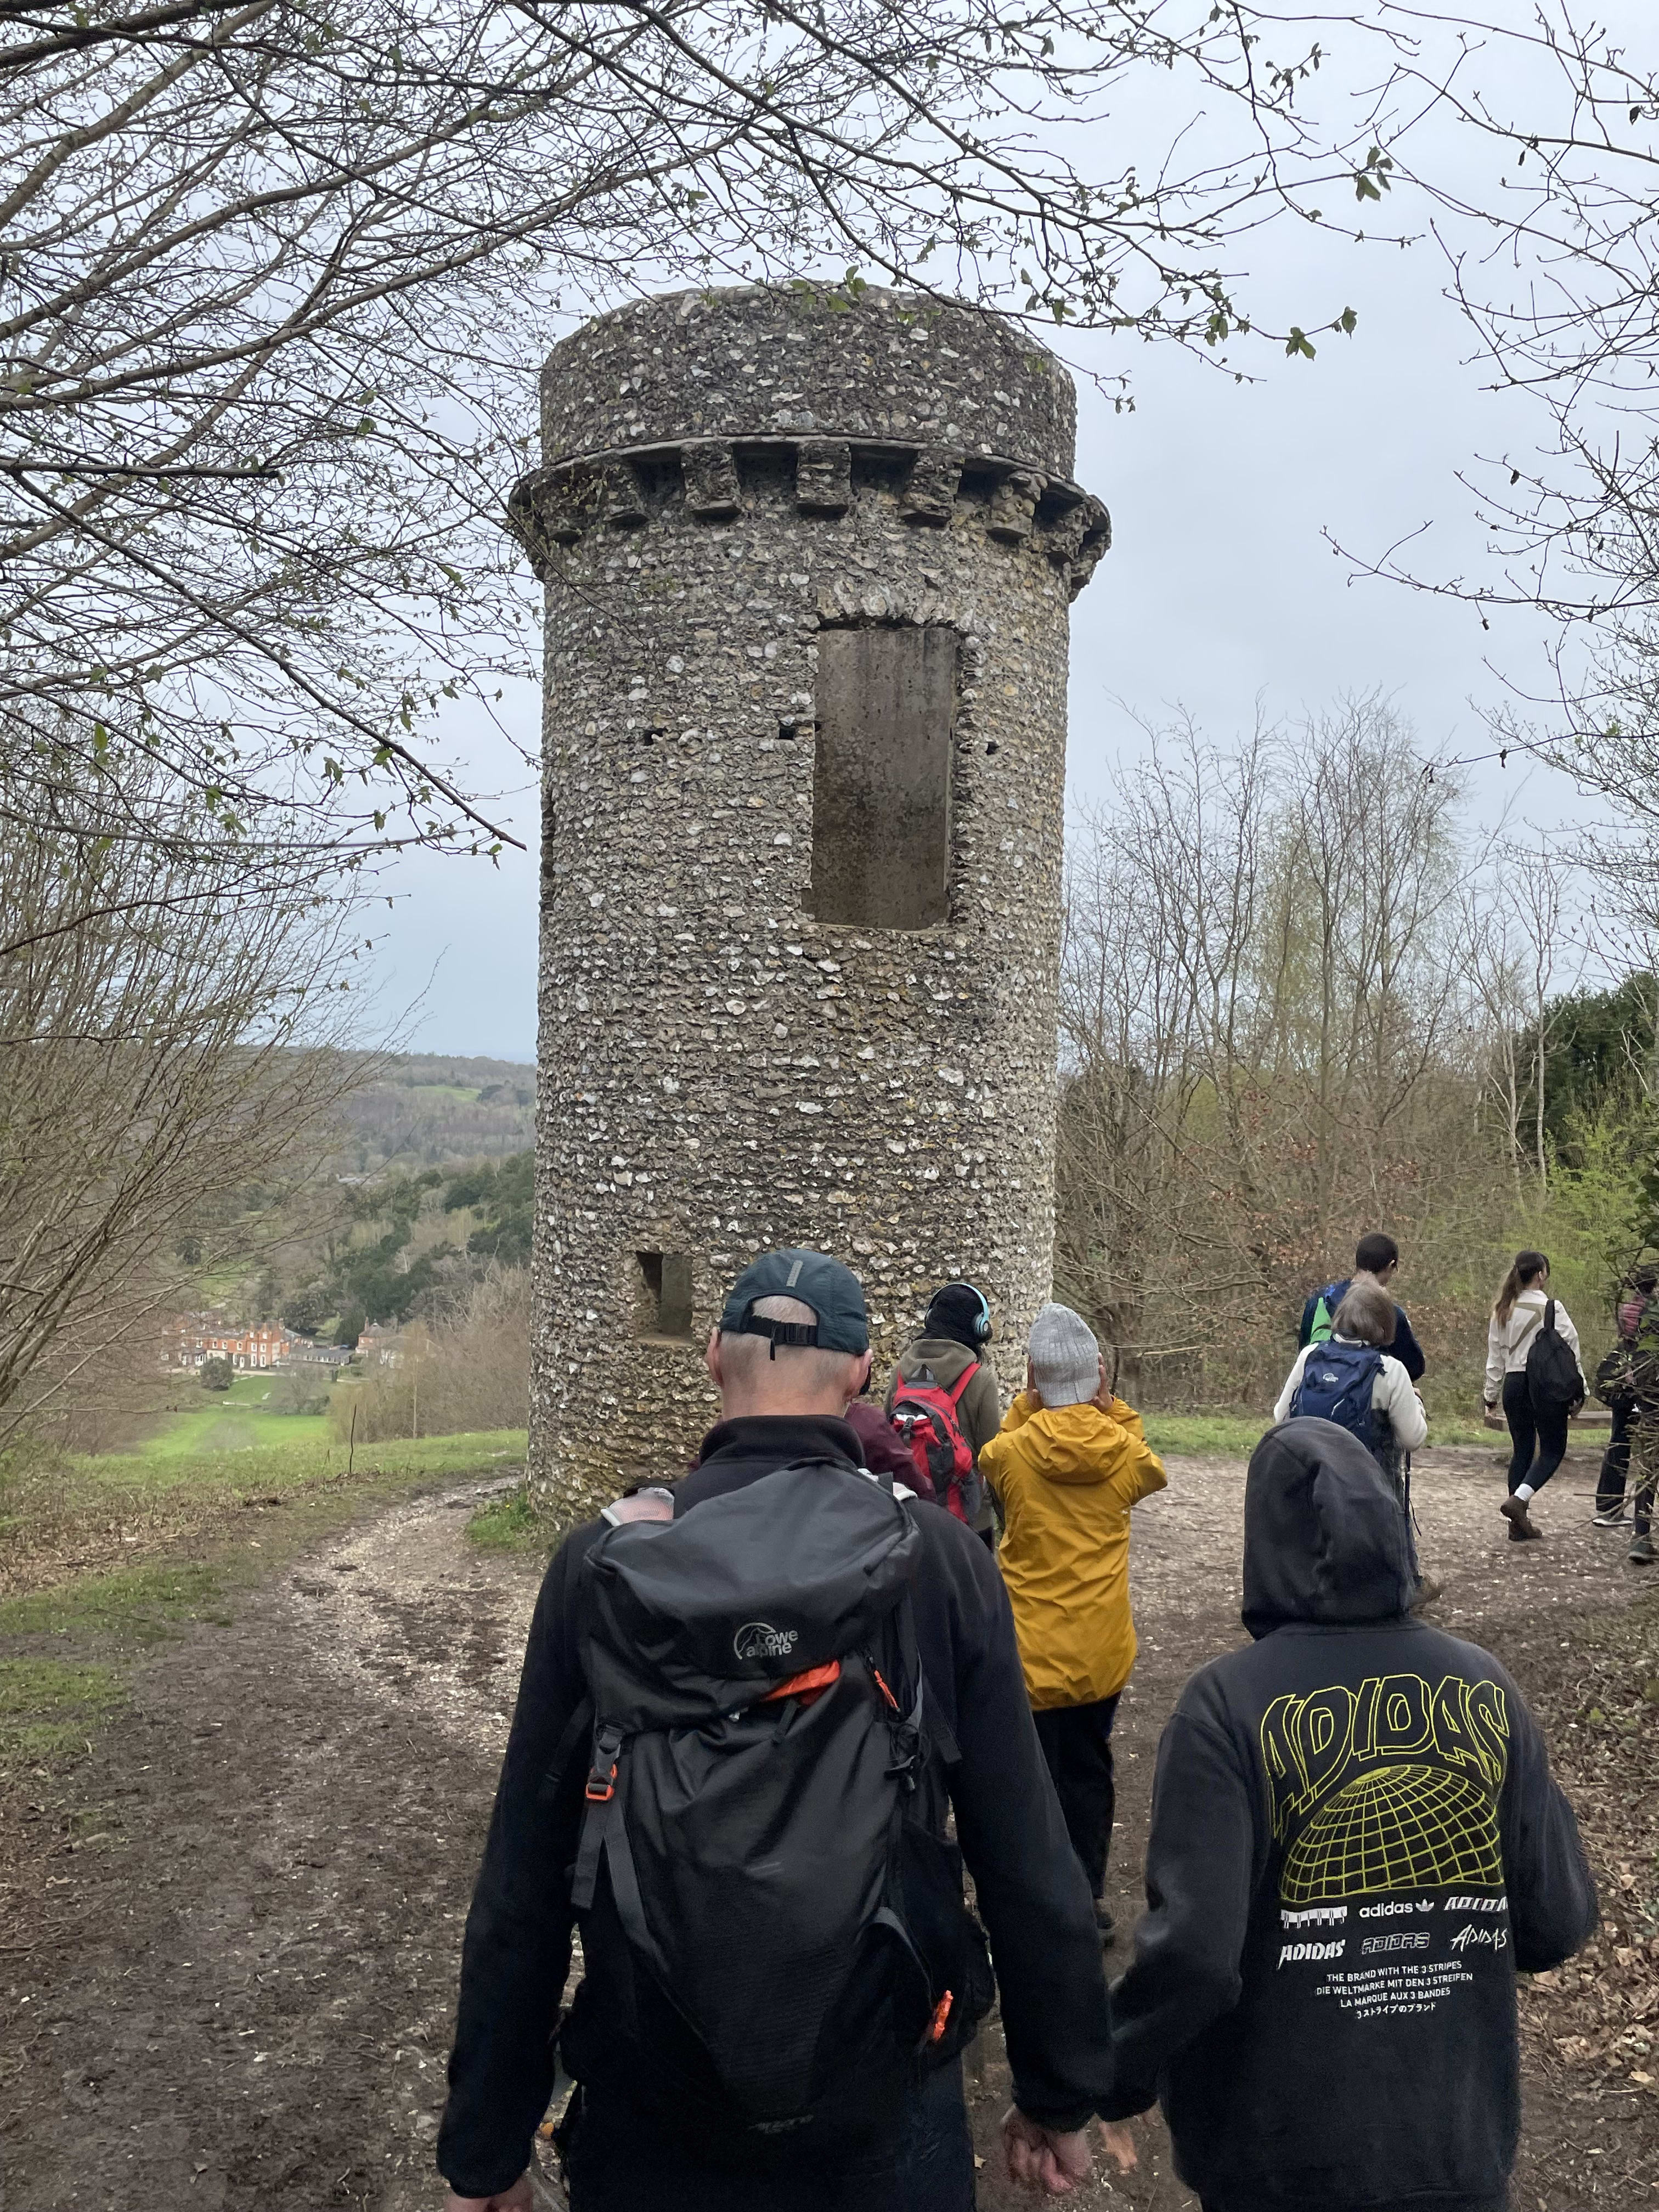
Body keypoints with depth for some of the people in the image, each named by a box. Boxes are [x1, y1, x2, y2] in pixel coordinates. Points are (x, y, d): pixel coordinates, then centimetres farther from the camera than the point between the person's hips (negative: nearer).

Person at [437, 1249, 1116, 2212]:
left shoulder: (603, 1560, -11)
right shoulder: (941, 1556, -13)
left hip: (649, 2114, 1)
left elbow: (524, 1884, -7)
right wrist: (1063, 2093, 6)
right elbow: (1030, 1866, -9)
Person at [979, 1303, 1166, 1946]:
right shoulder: (1123, 1451, -10)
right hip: (1101, 1646, 3)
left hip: (1032, 1648, -3)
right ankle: (1088, 1897, 30)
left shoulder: (1012, 1451, -17)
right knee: (1088, 1769, 20)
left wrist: (1026, 1406, -3)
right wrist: (1114, 1409, 2)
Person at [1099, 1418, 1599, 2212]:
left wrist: (1106, 2080, -7)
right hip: (1461, 2143, 3)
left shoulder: (1229, 1702, -19)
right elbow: (1558, 1925, -3)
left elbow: (1192, 1952, -23)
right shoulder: (1486, 1689, -7)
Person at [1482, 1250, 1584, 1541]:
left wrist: (1492, 1397, 19)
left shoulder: (1502, 1311, 8)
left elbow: (1495, 1358, 13)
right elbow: (1570, 1350, -10)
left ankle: (1519, 1523, 14)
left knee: (1522, 1450, 13)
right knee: (1553, 1449, 6)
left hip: (1513, 1385, 6)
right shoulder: (1551, 1308, -10)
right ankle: (1518, 1500, -14)